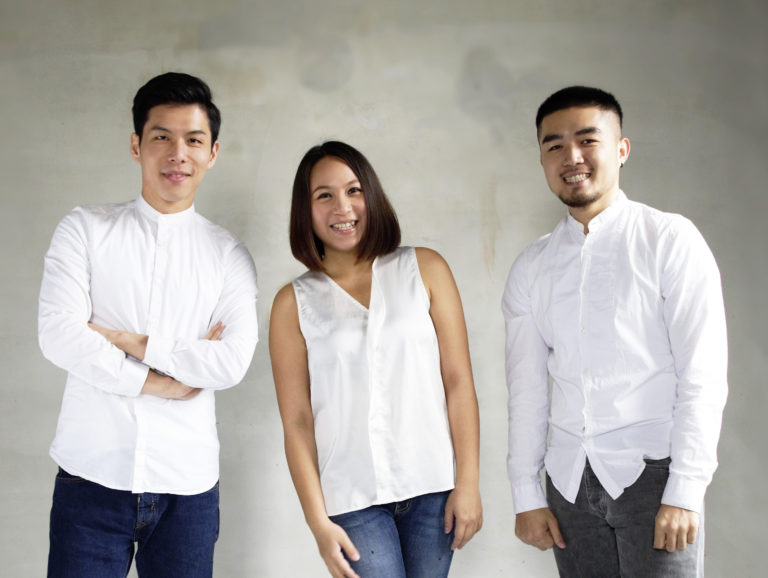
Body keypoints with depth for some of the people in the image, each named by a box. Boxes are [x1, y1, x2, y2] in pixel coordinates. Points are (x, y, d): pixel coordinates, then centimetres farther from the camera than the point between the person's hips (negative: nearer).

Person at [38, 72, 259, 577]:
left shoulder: (229, 255, 6)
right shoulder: (85, 230, 4)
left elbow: (232, 363, -8)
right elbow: (59, 336, -9)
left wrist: (130, 342, -9)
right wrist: (163, 382, -9)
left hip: (187, 486, 1)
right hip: (92, 477, -1)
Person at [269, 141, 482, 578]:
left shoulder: (424, 269, 3)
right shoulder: (293, 304, 2)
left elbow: (458, 381, 1)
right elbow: (297, 421, 0)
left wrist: (468, 483, -3)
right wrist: (318, 522, -4)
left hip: (433, 489, 1)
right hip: (353, 499, -1)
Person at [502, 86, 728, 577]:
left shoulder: (669, 241, -4)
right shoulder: (531, 268, 9)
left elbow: (703, 377, -8)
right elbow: (527, 387, 10)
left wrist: (684, 492, -12)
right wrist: (526, 495, 7)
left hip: (652, 469, -4)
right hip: (571, 480, 4)